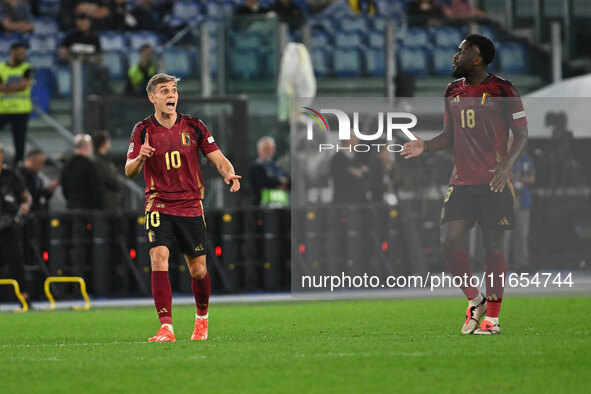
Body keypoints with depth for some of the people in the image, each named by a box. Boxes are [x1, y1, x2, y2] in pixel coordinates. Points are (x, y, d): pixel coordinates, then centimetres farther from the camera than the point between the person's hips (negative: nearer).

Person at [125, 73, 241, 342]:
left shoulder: (194, 127, 2)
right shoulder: (143, 130, -1)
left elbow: (218, 159, 2)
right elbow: (129, 171, -5)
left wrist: (229, 174, -19)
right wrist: (139, 159, -27)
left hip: (191, 206, 1)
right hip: (159, 206, -1)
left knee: (198, 269, 4)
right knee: (159, 259, -20)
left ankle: (202, 318, 32)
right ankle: (166, 328, -20)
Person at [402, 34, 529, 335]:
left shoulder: (502, 90, -3)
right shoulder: (453, 91, 12)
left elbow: (522, 135, -1)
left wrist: (506, 166, -16)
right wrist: (425, 146, 1)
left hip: (494, 183, -5)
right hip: (462, 182, 5)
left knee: (493, 245, -2)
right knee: (448, 240, -9)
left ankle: (492, 318, 5)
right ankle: (474, 301, 11)